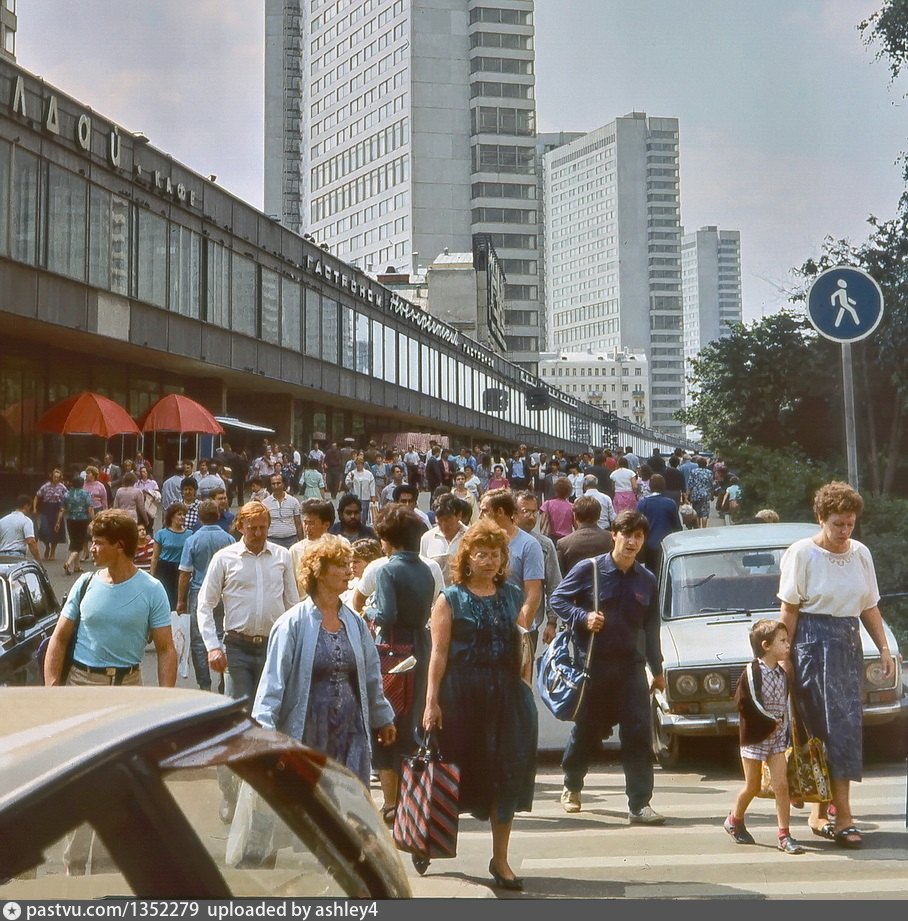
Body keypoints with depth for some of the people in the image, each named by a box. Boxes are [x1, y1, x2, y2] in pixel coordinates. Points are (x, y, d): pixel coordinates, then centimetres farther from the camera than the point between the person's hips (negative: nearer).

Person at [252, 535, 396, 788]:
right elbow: (274, 679, -9)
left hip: (351, 734, 5)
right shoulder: (294, 623, -7)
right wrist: (264, 730, -16)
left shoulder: (355, 623, 10)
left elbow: (371, 675, 20)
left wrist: (382, 718, 28)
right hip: (308, 736, -4)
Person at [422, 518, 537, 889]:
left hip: (505, 695, 4)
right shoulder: (450, 599, -1)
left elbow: (520, 646, 15)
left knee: (506, 774, 3)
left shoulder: (512, 596, 11)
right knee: (455, 772, 4)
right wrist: (432, 700, -13)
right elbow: (439, 652, -6)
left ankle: (500, 859, 14)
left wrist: (522, 692, 9)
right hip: (461, 695, -3)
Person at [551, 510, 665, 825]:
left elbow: (651, 628, 15)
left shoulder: (646, 580, 8)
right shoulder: (589, 569, -5)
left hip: (631, 666, 3)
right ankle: (571, 786, 36)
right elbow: (557, 599, 1)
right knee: (587, 731, 11)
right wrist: (583, 617, -16)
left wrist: (657, 669, 17)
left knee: (639, 733, -8)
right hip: (593, 665, -2)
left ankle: (639, 805, -5)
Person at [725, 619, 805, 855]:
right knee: (753, 786, 7)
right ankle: (734, 820, 31)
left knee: (781, 785, -5)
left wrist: (782, 725, 2)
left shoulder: (782, 674, 4)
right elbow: (744, 705, -15)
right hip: (755, 737, -4)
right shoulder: (751, 673, -13)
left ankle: (785, 835, -1)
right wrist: (768, 723, -16)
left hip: (777, 737, 4)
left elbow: (784, 704, 12)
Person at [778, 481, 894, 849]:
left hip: (849, 642, 6)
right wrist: (785, 657, -10)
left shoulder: (861, 554, 9)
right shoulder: (801, 553, -7)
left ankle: (819, 813, 14)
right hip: (813, 641, -6)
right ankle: (842, 817, -6)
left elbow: (869, 607, 15)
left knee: (847, 725, 5)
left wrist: (884, 647, 5)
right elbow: (789, 610, -7)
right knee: (834, 726, -9)